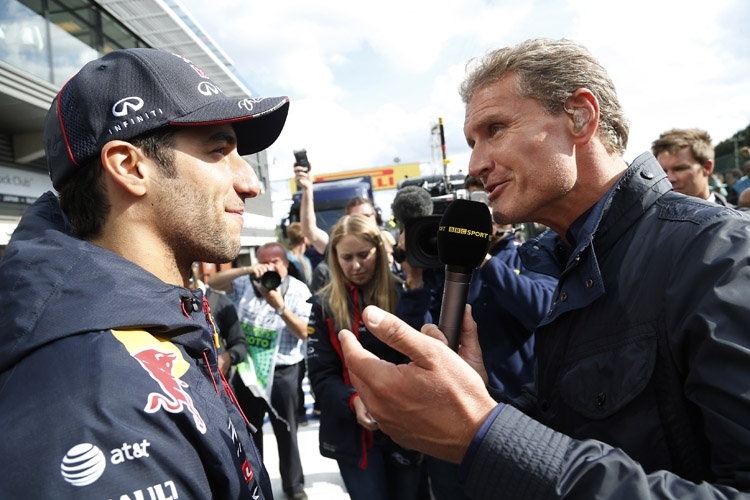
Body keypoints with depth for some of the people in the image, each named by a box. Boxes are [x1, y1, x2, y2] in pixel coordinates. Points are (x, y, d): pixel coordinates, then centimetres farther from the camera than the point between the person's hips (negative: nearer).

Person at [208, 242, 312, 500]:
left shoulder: (299, 290, -7)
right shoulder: (246, 284, -1)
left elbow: (304, 333, -12)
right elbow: (214, 282, -12)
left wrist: (280, 307, -25)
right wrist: (246, 270, -24)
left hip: (283, 371, -2)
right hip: (246, 368, 3)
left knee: (285, 430, 11)